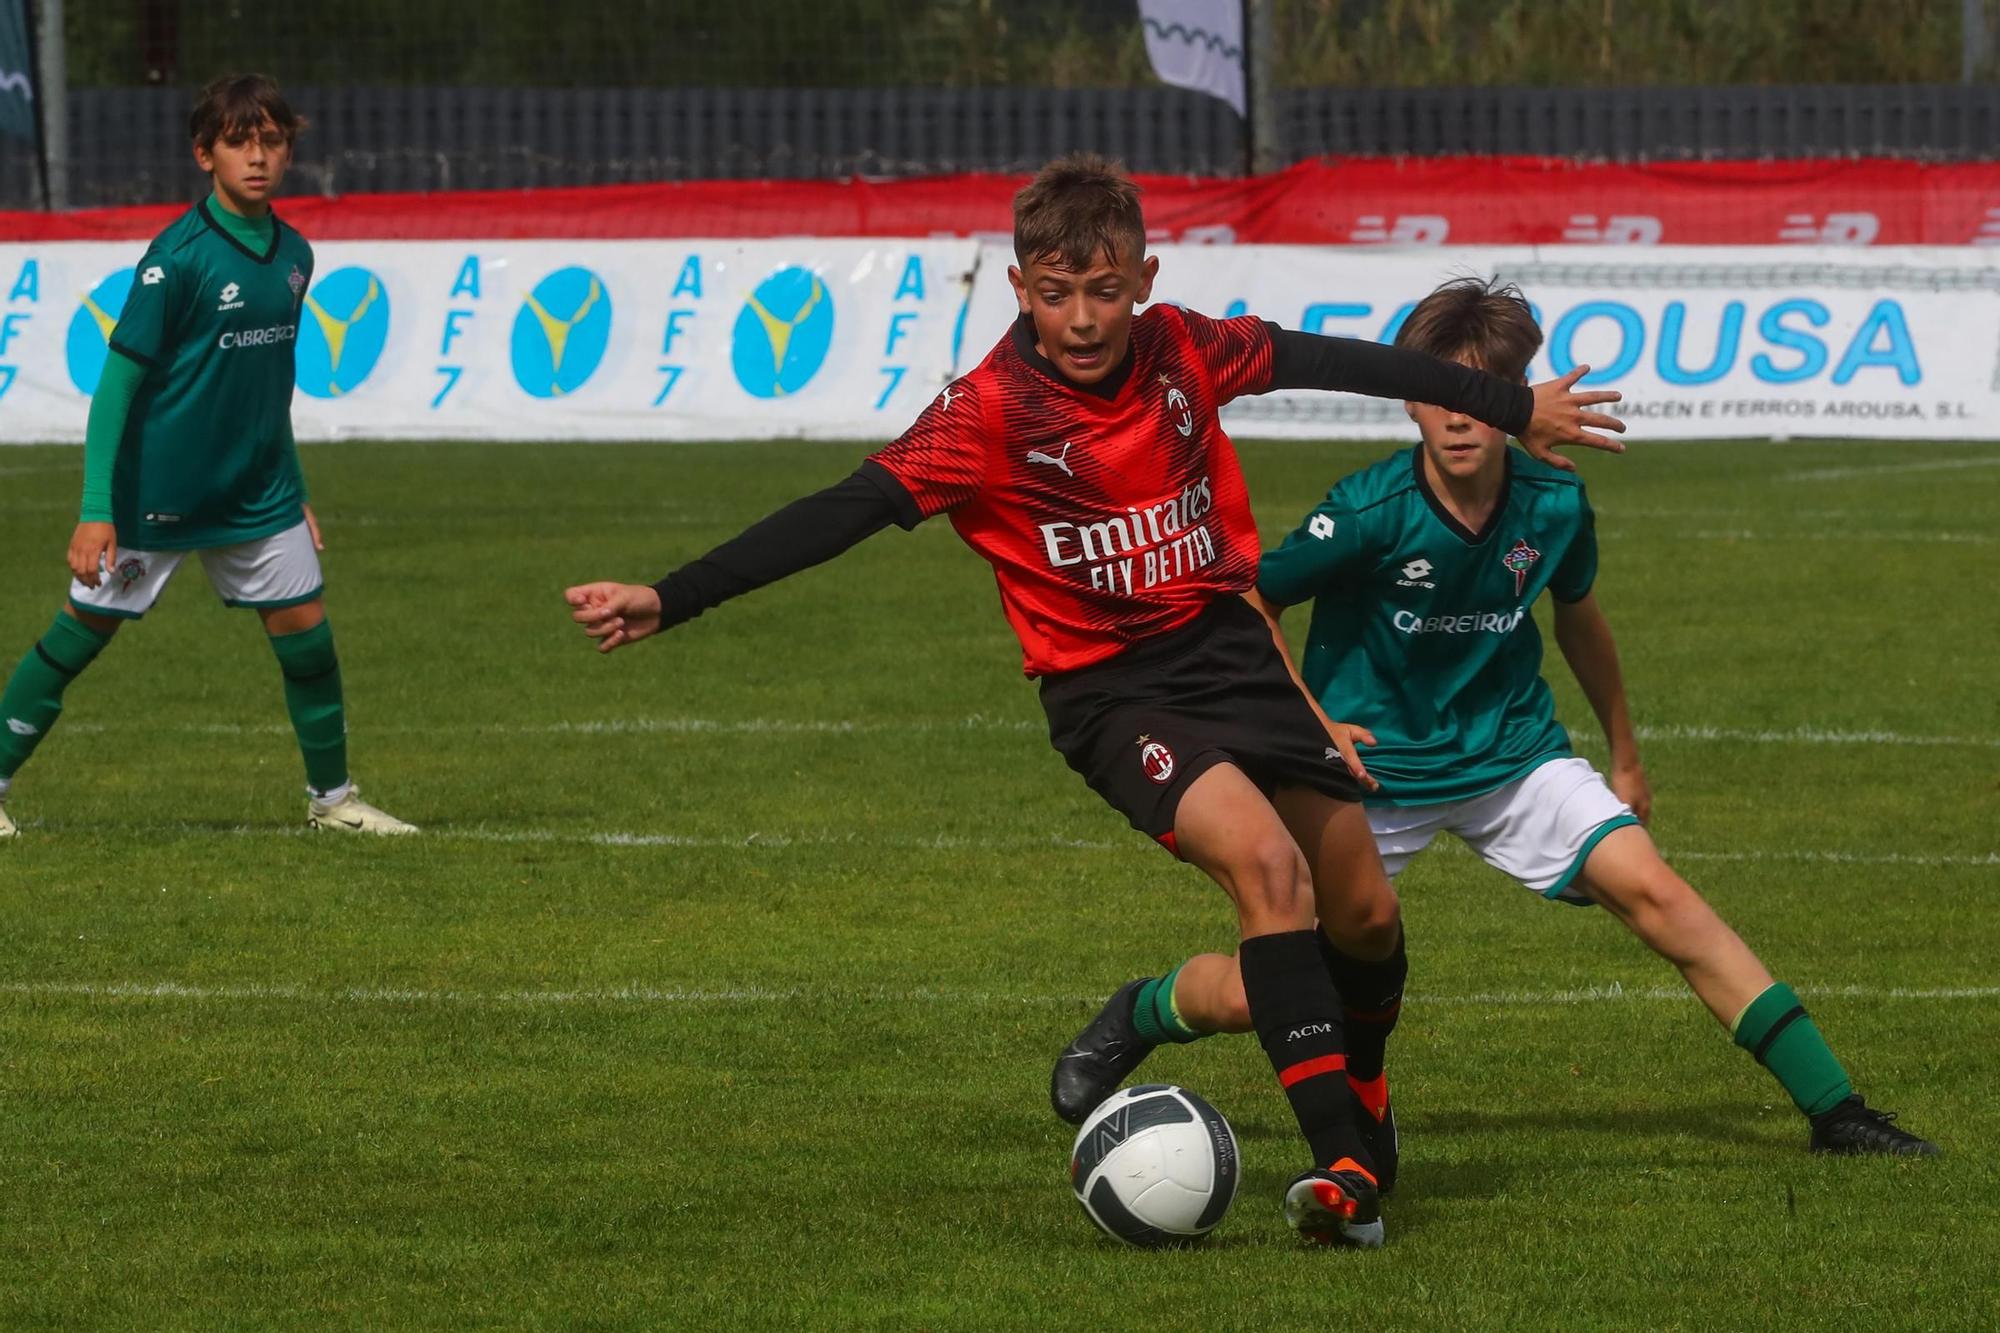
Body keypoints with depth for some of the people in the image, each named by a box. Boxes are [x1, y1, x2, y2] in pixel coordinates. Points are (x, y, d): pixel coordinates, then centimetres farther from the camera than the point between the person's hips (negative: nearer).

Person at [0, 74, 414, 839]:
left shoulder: (293, 254, 4)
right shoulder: (178, 256, -17)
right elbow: (118, 381, -16)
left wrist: (295, 492, 20)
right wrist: (96, 511, -20)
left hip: (257, 494, 6)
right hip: (154, 496, -6)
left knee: (306, 633, 3)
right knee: (81, 631, 1)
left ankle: (331, 798, 19)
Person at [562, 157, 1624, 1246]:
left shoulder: (1181, 351, -4)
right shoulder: (991, 413, -17)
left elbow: (1332, 363, 9)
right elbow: (848, 511, -23)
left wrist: (1512, 408, 21)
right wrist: (667, 601, -32)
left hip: (1228, 644, 5)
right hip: (1111, 693, -5)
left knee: (1365, 914, 9)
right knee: (1267, 864, -29)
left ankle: (1362, 1105, 41)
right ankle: (1341, 1167, -30)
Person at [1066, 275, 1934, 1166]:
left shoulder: (1554, 506, -10)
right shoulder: (1369, 513, -22)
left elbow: (1578, 617, 12)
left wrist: (1625, 758, 22)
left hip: (1512, 751, 3)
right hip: (1370, 762, -3)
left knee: (1653, 891, -16)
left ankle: (1832, 1109, -12)